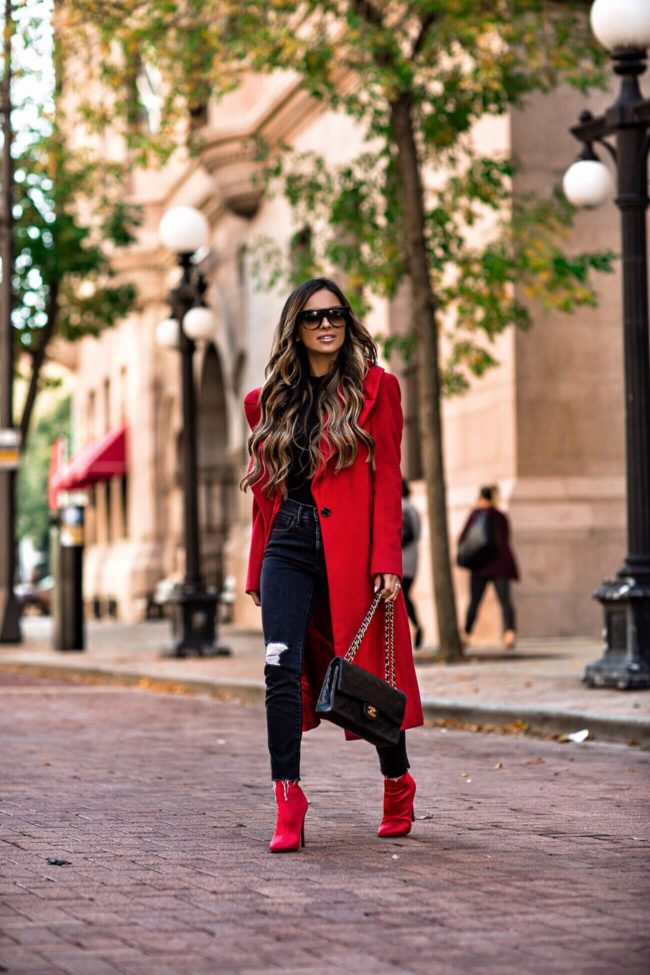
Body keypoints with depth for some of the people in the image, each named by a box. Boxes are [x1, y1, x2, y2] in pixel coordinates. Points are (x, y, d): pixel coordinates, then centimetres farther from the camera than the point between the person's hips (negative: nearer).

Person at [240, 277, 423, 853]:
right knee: (282, 669, -13)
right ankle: (288, 805, -9)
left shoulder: (374, 388, 4)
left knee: (368, 673, 4)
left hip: (350, 546, -3)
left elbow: (387, 480, -2)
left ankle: (398, 786, 26)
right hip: (288, 546, 3)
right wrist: (257, 569, 12)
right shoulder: (270, 400, 14)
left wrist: (386, 561, -11)